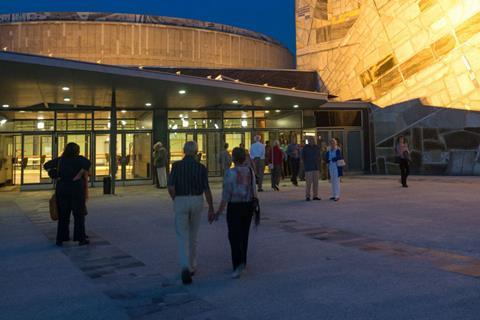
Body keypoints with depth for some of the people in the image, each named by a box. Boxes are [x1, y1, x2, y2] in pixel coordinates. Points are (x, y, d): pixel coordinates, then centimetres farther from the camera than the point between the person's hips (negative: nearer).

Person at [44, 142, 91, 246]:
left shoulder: (60, 160, 10)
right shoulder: (79, 159, -5)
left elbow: (46, 165, 16)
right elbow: (88, 163, -25)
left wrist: (55, 175, 5)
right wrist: (78, 176, -18)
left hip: (62, 189, 4)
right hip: (76, 188, -4)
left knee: (63, 215, 12)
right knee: (79, 214, 4)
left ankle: (60, 239, 15)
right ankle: (81, 239, 5)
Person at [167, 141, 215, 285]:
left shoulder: (176, 165, -5)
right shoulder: (201, 167, -3)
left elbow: (171, 188, -12)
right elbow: (206, 190, -6)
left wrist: (176, 201, 6)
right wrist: (211, 209, -2)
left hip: (181, 202, -2)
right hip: (197, 202, 2)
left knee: (183, 238, 1)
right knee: (192, 235, 19)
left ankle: (185, 268, -19)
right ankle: (192, 266, 28)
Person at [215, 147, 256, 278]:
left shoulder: (230, 173, -15)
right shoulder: (250, 171, 1)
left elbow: (226, 194, -16)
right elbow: (253, 192, 6)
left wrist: (220, 210, -7)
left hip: (234, 207, -5)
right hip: (248, 205, 5)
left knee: (234, 237, 0)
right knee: (244, 235, 17)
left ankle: (238, 264, -14)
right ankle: (242, 262, 28)